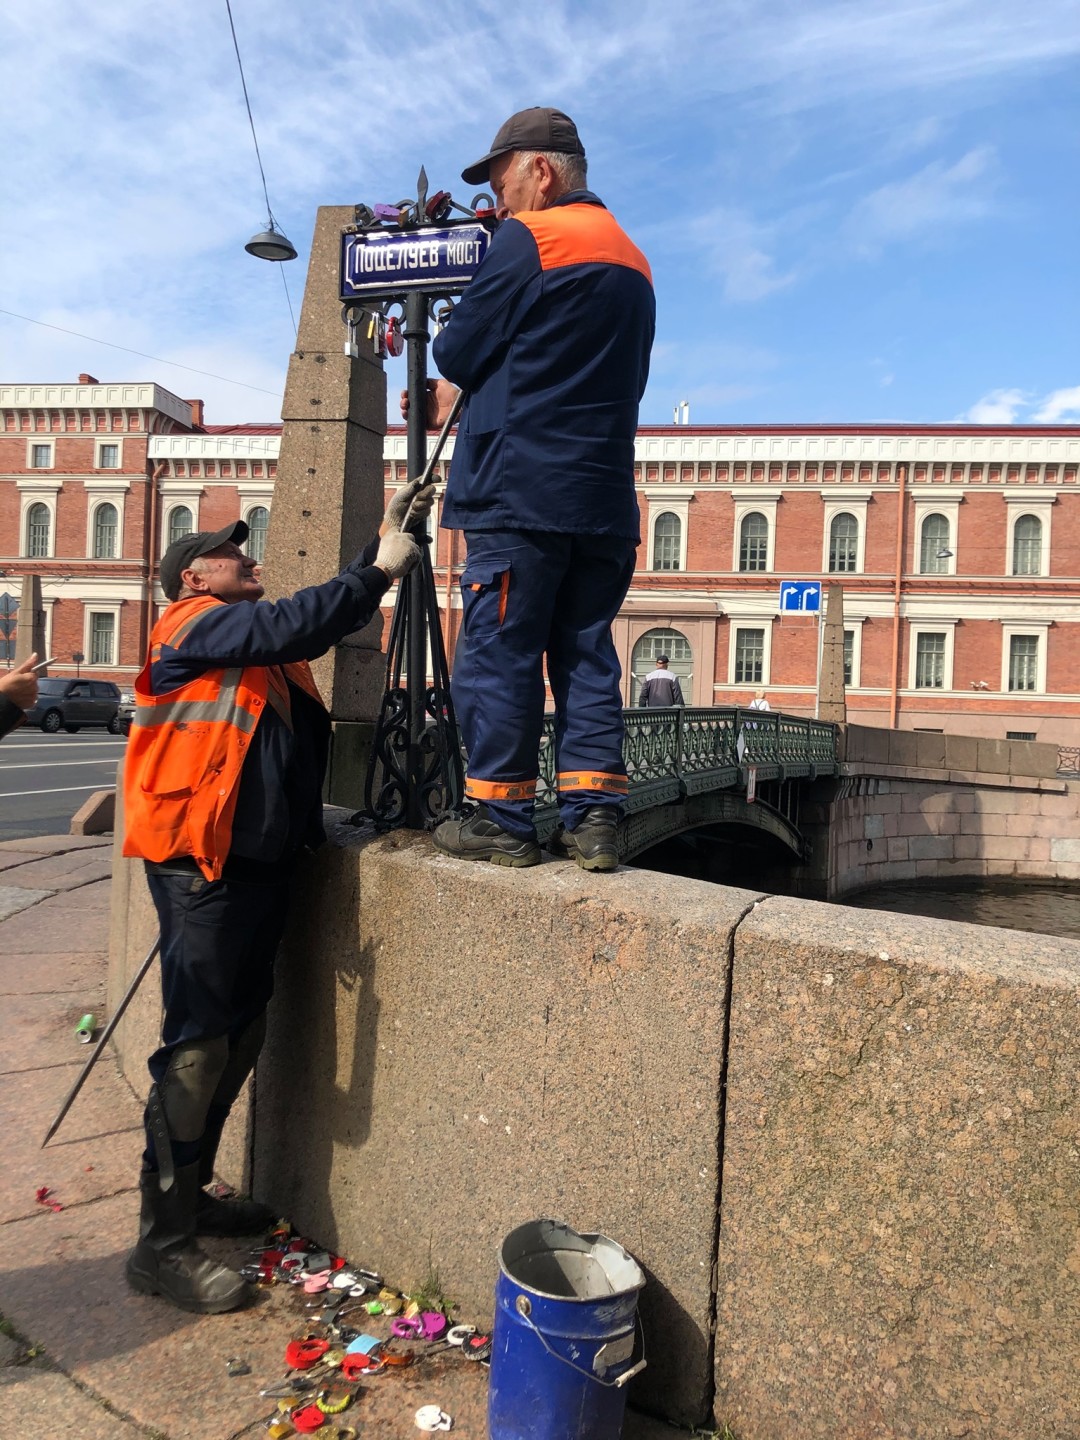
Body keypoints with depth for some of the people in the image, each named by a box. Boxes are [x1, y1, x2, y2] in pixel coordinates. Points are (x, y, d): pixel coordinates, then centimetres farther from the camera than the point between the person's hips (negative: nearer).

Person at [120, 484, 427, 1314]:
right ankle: (162, 1245, 2)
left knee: (240, 1034, 15)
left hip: (259, 857, 9)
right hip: (202, 861, -9)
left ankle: (191, 1194, 30)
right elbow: (296, 624, -22)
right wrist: (381, 569, -15)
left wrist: (388, 538, 17)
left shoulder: (249, 635, 21)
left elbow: (334, 619, 21)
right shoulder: (199, 621, -6)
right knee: (197, 1044, -7)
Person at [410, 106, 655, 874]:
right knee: (587, 651, 7)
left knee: (500, 650, -2)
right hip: (606, 496, 8)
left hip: (520, 491, -7)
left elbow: (461, 349, -3)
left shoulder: (528, 238, -2)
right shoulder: (634, 261, 22)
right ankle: (593, 814, 5)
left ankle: (501, 817, 2)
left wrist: (447, 390, 22)